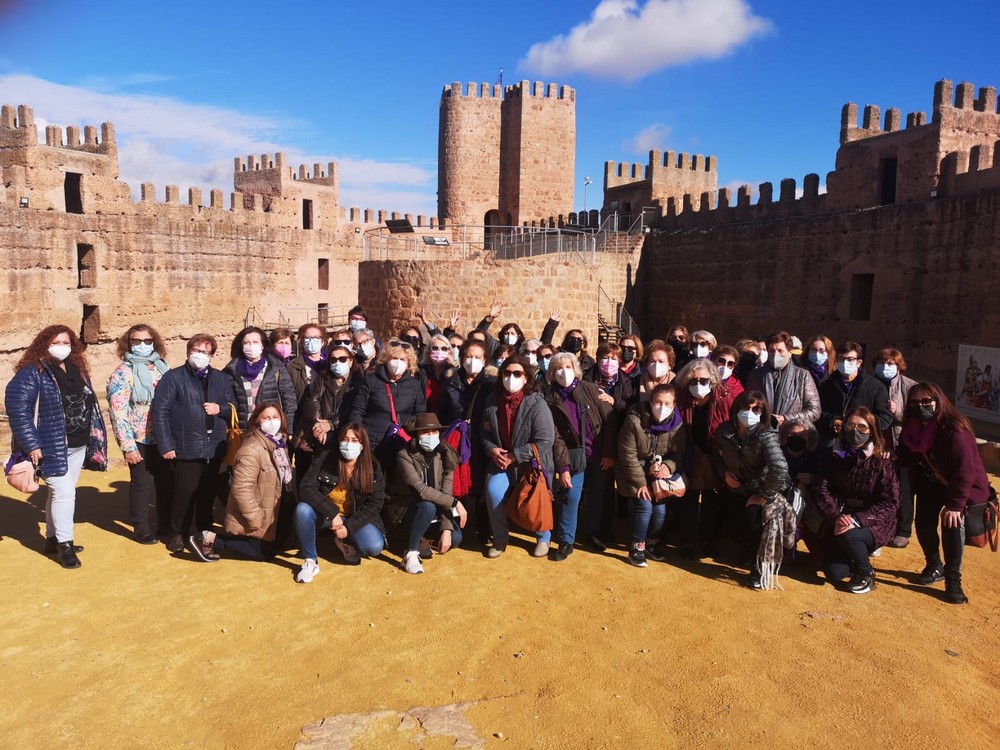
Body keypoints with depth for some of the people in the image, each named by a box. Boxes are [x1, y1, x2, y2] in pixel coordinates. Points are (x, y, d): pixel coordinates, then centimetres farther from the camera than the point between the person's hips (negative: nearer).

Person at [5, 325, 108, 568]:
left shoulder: (77, 369, 11)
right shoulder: (31, 373, -11)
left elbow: (89, 404, 17)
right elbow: (17, 409, -16)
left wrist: (94, 437, 13)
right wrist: (31, 445, -21)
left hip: (77, 445, 7)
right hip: (50, 446, -7)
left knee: (61, 492, 16)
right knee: (64, 492, -10)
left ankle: (52, 538, 29)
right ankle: (64, 544, 2)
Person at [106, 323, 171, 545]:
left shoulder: (161, 367, 6)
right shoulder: (123, 373, -9)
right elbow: (117, 412, -13)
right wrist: (128, 446, -16)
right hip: (139, 440, -4)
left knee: (166, 480, 11)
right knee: (142, 482, 5)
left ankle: (166, 524, 28)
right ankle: (142, 529, 22)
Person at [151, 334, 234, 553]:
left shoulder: (222, 379, 12)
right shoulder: (173, 377, -2)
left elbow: (234, 408, 15)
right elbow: (160, 412, -7)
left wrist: (220, 408, -7)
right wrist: (166, 445, -13)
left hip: (214, 450, 4)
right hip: (186, 450, -4)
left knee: (208, 494, 14)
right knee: (185, 493, 1)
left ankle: (205, 531, 30)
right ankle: (177, 533, 20)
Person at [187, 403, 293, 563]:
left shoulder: (279, 443, 3)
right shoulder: (251, 450, -26)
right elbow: (242, 490, -29)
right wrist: (255, 520, -24)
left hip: (270, 514, 9)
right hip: (251, 520, -9)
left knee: (276, 546, 18)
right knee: (264, 552, 0)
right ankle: (209, 538, 5)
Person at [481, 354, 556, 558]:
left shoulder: (536, 403, -18)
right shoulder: (492, 400, -3)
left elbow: (545, 441, -21)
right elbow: (485, 433, 9)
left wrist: (514, 456, -20)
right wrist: (492, 450, -12)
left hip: (532, 463, -3)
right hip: (501, 461, 3)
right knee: (493, 493, -20)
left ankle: (543, 537, 29)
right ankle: (500, 539, 5)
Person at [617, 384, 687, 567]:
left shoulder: (677, 424, -11)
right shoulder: (634, 420, -21)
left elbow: (680, 452, -3)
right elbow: (628, 455, -17)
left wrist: (669, 466, -24)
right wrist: (640, 483, -17)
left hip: (659, 476, 4)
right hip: (635, 475, -3)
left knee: (660, 509, -5)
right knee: (645, 506, -16)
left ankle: (650, 545, 21)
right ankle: (636, 548, 4)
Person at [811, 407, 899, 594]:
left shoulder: (882, 461, -10)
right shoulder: (832, 455, -2)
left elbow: (890, 503, -13)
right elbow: (821, 489, -8)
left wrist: (857, 520, -27)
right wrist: (835, 517, -26)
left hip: (873, 523, -3)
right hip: (840, 520, 3)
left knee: (847, 535, -34)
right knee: (834, 574, -9)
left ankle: (866, 574, -3)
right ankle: (861, 551, 26)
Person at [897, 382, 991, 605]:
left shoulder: (955, 430, -31)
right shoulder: (913, 427, -10)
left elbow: (964, 471, -30)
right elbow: (907, 458, 3)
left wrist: (955, 505, -29)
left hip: (960, 485, -6)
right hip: (931, 482, 6)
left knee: (952, 522, -22)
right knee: (923, 522, 0)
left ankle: (953, 580, -9)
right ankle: (934, 566, 26)